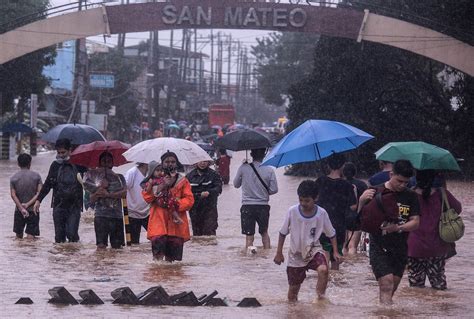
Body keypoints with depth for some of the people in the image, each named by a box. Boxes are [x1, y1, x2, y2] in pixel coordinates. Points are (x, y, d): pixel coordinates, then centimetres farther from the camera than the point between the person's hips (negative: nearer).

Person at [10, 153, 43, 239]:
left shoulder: (13, 178, -1)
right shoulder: (36, 176, -2)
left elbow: (13, 195, -9)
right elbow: (40, 193, -9)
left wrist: (21, 208, -13)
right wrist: (28, 204, -11)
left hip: (19, 210, 1)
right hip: (33, 210, -1)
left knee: (19, 234, 15)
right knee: (31, 235, -3)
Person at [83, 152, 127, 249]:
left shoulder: (119, 177, 15)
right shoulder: (95, 176, 12)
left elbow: (124, 193, -2)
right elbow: (92, 200, 5)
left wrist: (108, 194, -10)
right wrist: (99, 189, -12)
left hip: (117, 215, 2)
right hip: (101, 214, -2)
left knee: (117, 246, 0)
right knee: (101, 245, -11)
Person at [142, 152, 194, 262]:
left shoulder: (182, 181, 11)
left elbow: (189, 200, 2)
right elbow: (147, 197, -3)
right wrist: (161, 186, -14)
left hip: (176, 223, 2)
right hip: (159, 221, -2)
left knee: (172, 256, 4)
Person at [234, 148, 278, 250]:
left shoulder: (243, 168, -8)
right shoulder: (269, 170, -8)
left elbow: (236, 184, 6)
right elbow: (274, 190, -6)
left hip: (247, 207, -1)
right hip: (263, 206, 1)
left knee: (249, 236, 2)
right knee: (264, 233, 20)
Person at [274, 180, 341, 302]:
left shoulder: (321, 213, -12)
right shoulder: (292, 212, -13)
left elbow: (331, 234, 1)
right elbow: (283, 233, 0)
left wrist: (335, 252, -8)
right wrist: (279, 253, 2)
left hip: (313, 250, -1)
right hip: (296, 254, 1)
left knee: (323, 269, -35)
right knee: (292, 295, 5)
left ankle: (320, 296, -19)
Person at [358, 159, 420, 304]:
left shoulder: (410, 196, 4)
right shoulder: (376, 193, -5)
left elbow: (415, 222, 0)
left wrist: (397, 227, -18)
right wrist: (362, 201, -23)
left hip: (400, 249, 4)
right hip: (379, 247, -4)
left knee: (391, 289, 8)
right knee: (386, 284, -16)